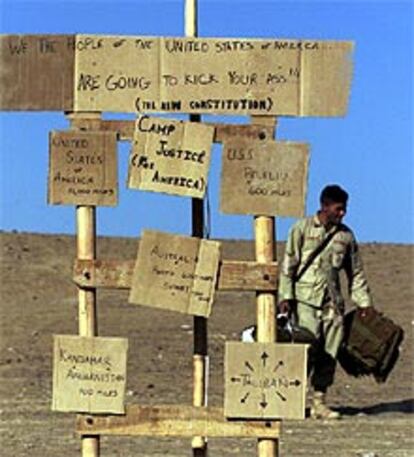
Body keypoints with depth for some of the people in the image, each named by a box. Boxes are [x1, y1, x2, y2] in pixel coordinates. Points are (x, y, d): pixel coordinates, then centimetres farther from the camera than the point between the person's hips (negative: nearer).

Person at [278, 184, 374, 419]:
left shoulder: (345, 235, 10)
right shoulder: (302, 229, 0)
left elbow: (356, 272, 17)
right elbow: (288, 265, -1)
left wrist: (364, 302, 14)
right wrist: (286, 296, -9)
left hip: (333, 302, 4)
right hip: (306, 300, -4)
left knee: (329, 353, 1)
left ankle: (319, 402, 8)